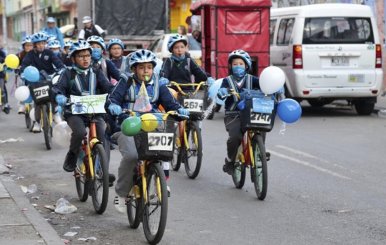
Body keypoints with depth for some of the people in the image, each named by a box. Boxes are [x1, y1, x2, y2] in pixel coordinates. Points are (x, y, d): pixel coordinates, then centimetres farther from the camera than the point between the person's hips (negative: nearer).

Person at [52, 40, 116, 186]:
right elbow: (58, 87, -10)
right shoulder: (68, 74, 5)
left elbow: (107, 87, 0)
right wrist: (59, 97, -33)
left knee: (102, 138, -18)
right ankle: (72, 157, -3)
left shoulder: (96, 73, 12)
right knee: (80, 132, -31)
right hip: (74, 112, -2)